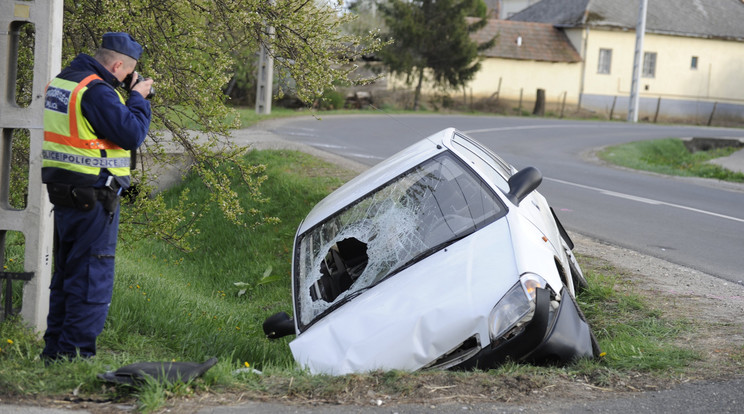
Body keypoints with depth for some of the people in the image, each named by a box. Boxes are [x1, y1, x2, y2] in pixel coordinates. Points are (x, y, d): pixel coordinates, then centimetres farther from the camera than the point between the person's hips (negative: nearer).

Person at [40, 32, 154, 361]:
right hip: (93, 197, -9)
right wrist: (138, 98, -4)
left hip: (63, 193, 9)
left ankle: (55, 350, 24)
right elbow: (132, 135, -19)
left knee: (66, 273, 18)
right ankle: (76, 353, -1)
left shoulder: (60, 81, 11)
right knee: (92, 277, -3)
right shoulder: (97, 90, -18)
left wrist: (126, 96, 10)